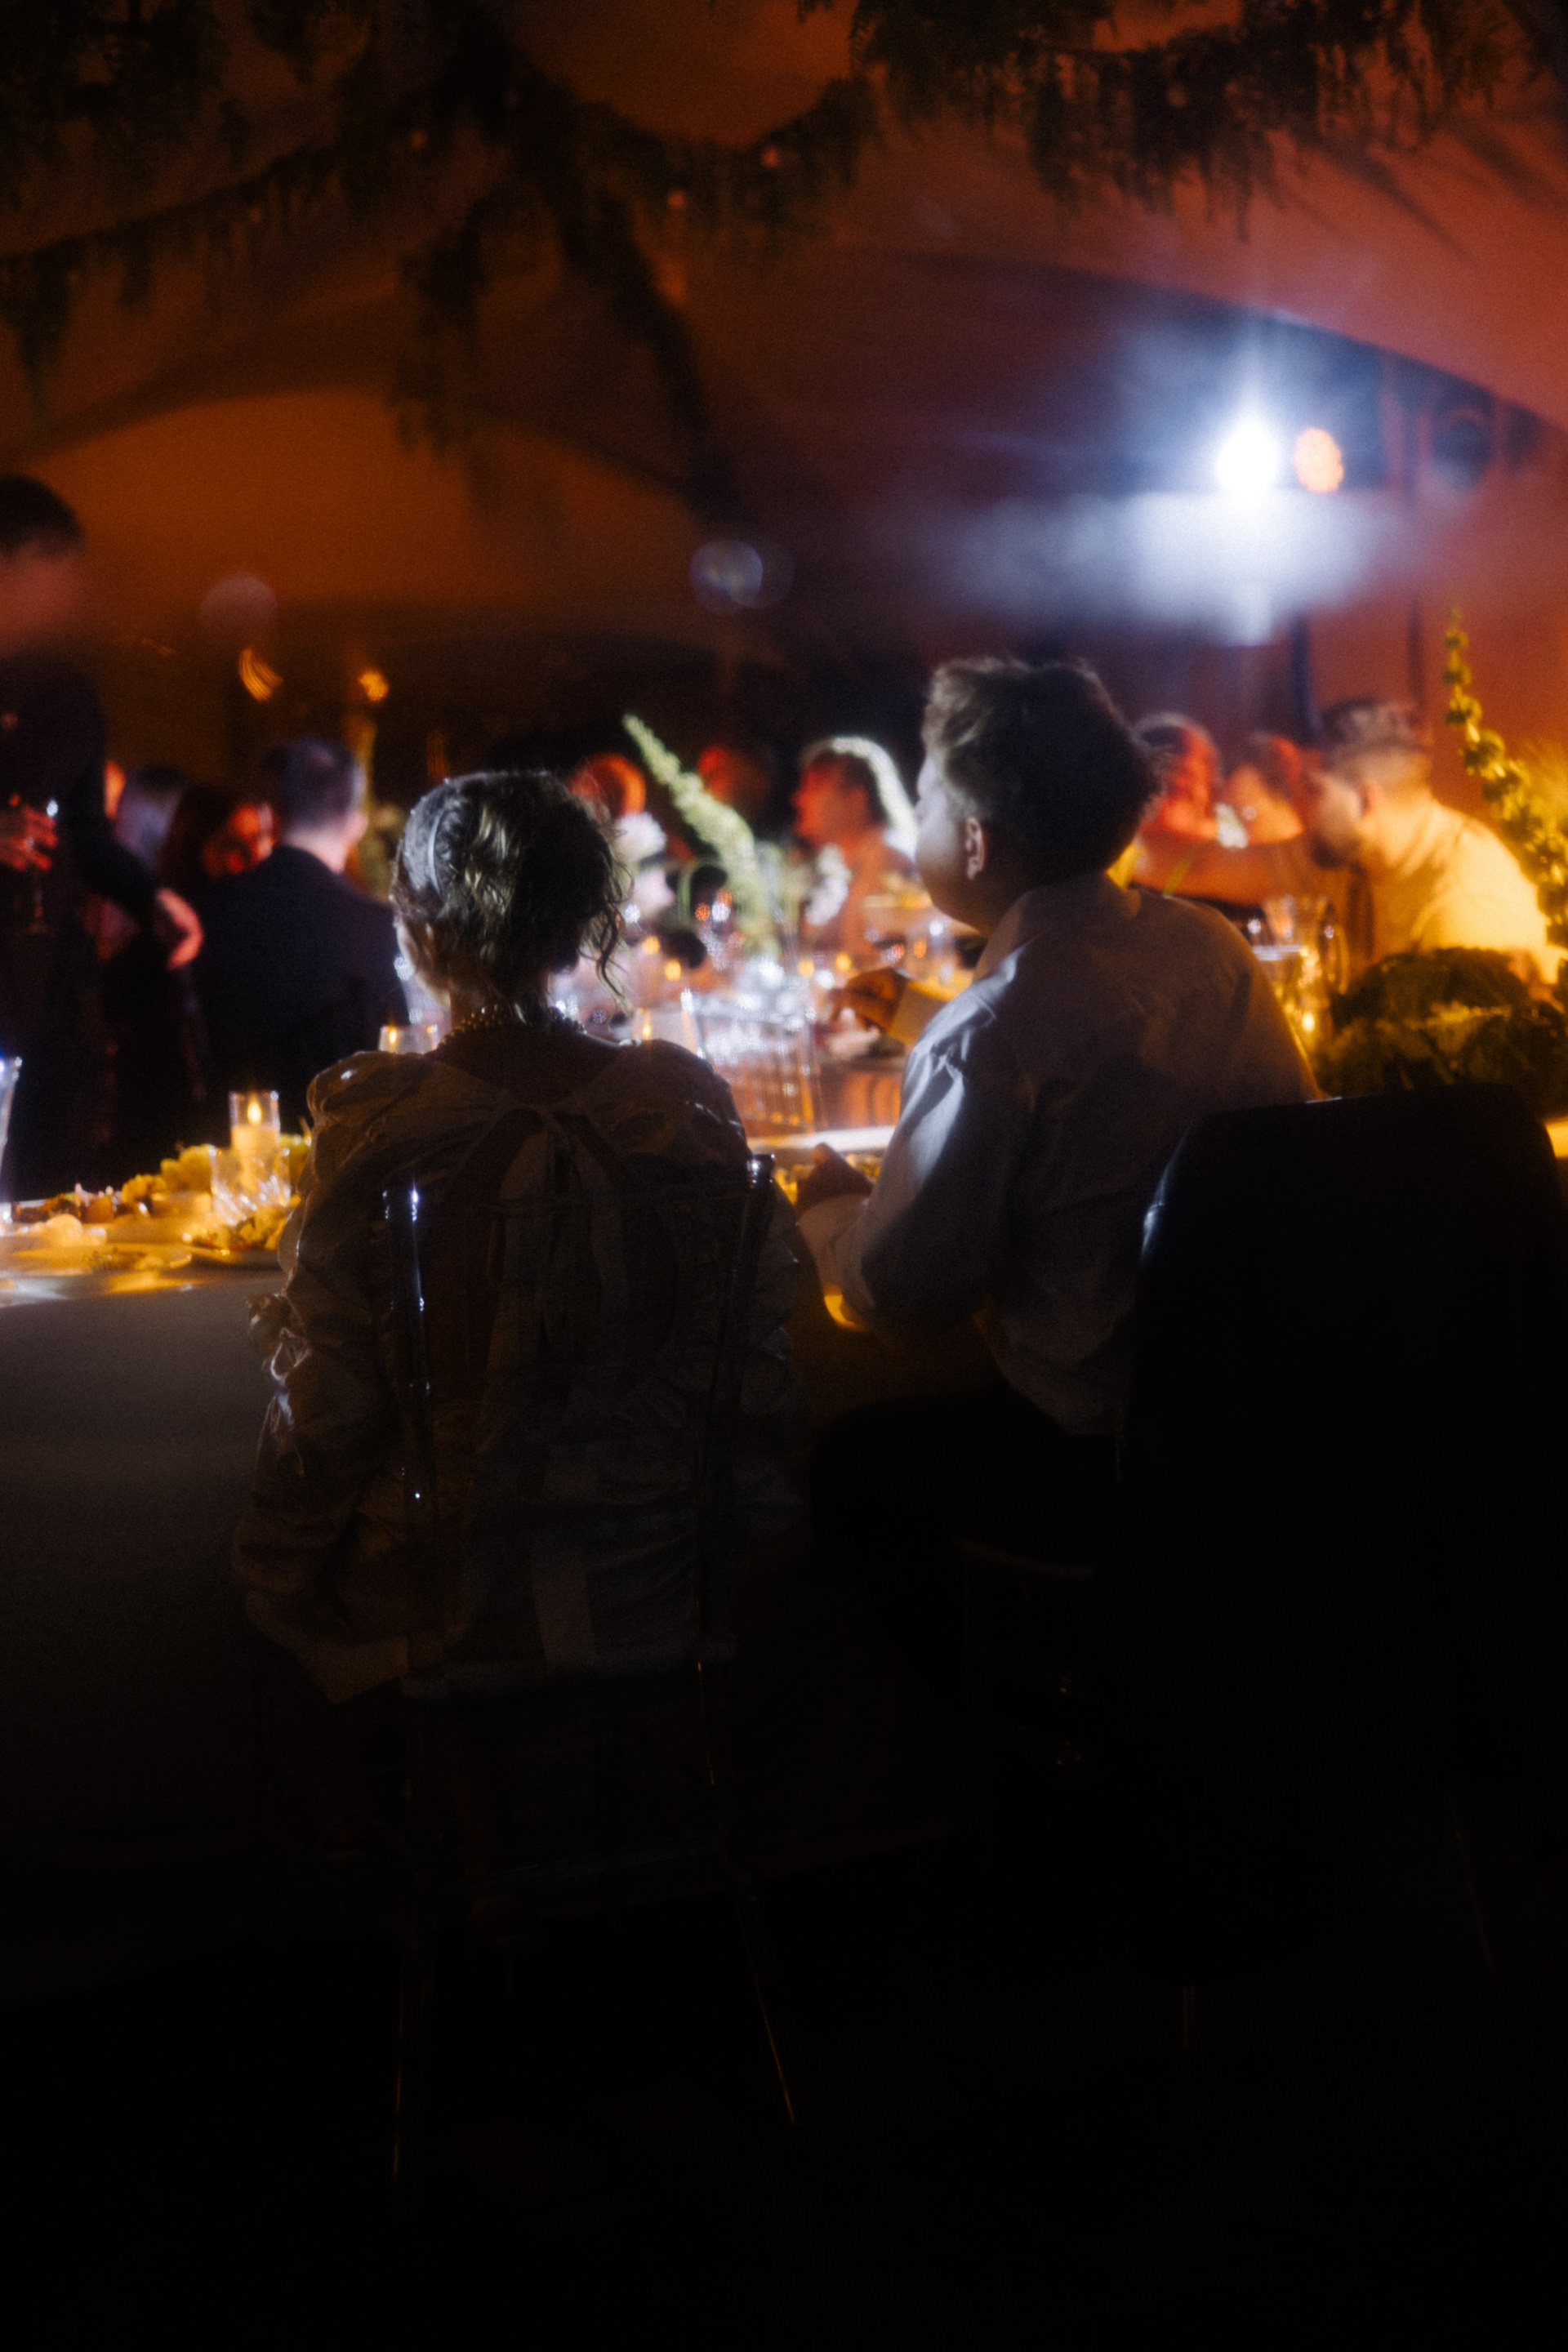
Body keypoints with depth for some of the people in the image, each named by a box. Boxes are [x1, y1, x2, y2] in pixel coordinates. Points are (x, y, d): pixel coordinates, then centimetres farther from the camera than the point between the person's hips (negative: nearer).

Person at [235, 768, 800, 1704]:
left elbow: (322, 1408, -11)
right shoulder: (689, 1104, -11)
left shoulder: (372, 1127, -18)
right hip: (646, 1589, 3)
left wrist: (276, 1586, 6)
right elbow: (758, 1371, -4)